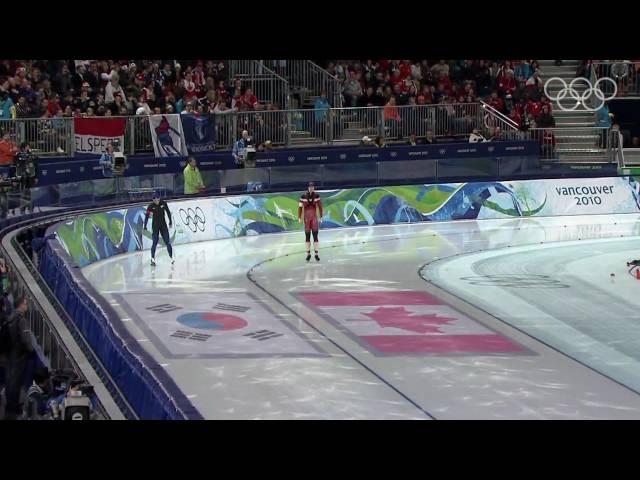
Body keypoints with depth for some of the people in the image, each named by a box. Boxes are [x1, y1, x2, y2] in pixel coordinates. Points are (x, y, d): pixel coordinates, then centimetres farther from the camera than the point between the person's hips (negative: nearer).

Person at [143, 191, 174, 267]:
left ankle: (171, 257, 7)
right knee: (154, 243, -4)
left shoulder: (163, 203, -6)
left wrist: (170, 222, 10)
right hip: (155, 226, -2)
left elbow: (168, 212, 6)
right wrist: (145, 226, -14)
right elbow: (147, 216, -9)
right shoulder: (151, 206, -11)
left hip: (163, 225, 2)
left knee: (167, 242, 0)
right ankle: (153, 259, 3)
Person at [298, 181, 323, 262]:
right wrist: (299, 218, -4)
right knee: (307, 236, 4)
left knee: (315, 235, -2)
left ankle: (316, 254, 2)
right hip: (306, 217, -1)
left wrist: (321, 216, 3)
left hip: (314, 217, 1)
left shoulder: (316, 196, -2)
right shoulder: (303, 196, -6)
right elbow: (300, 207, -2)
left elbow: (320, 206, 5)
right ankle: (308, 254, 13)